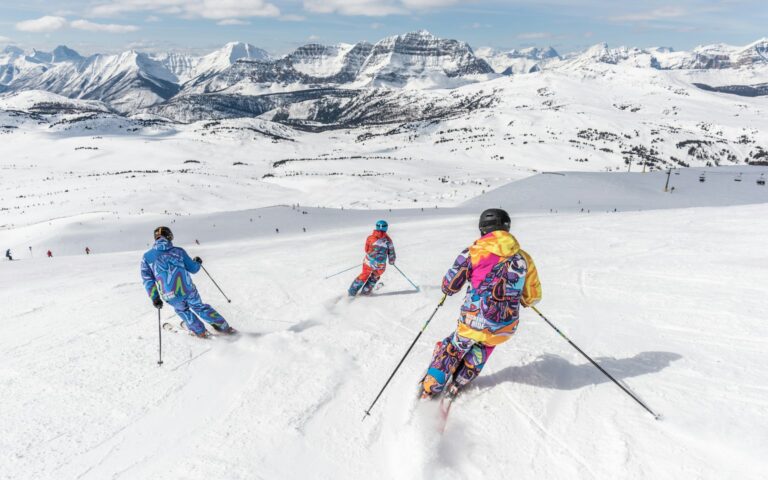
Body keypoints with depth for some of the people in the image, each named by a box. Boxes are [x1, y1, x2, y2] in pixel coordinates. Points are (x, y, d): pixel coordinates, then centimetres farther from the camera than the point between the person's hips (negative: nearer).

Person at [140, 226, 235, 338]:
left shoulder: (147, 257, 7)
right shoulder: (178, 251, 6)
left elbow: (147, 280, 4)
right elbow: (193, 268, 13)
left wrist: (155, 298, 8)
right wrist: (197, 262, 34)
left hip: (171, 296, 0)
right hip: (188, 290, 0)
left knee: (182, 310, 32)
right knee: (200, 307, 26)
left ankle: (200, 331, 37)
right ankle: (223, 326, 31)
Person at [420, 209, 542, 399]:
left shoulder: (473, 253, -7)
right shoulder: (523, 258, 1)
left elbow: (449, 287, -2)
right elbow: (532, 297, 9)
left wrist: (448, 287, 22)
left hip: (473, 324, -2)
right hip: (506, 329, 3)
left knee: (453, 348, 26)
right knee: (483, 346, 34)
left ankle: (430, 388, 30)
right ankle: (457, 385, 35)